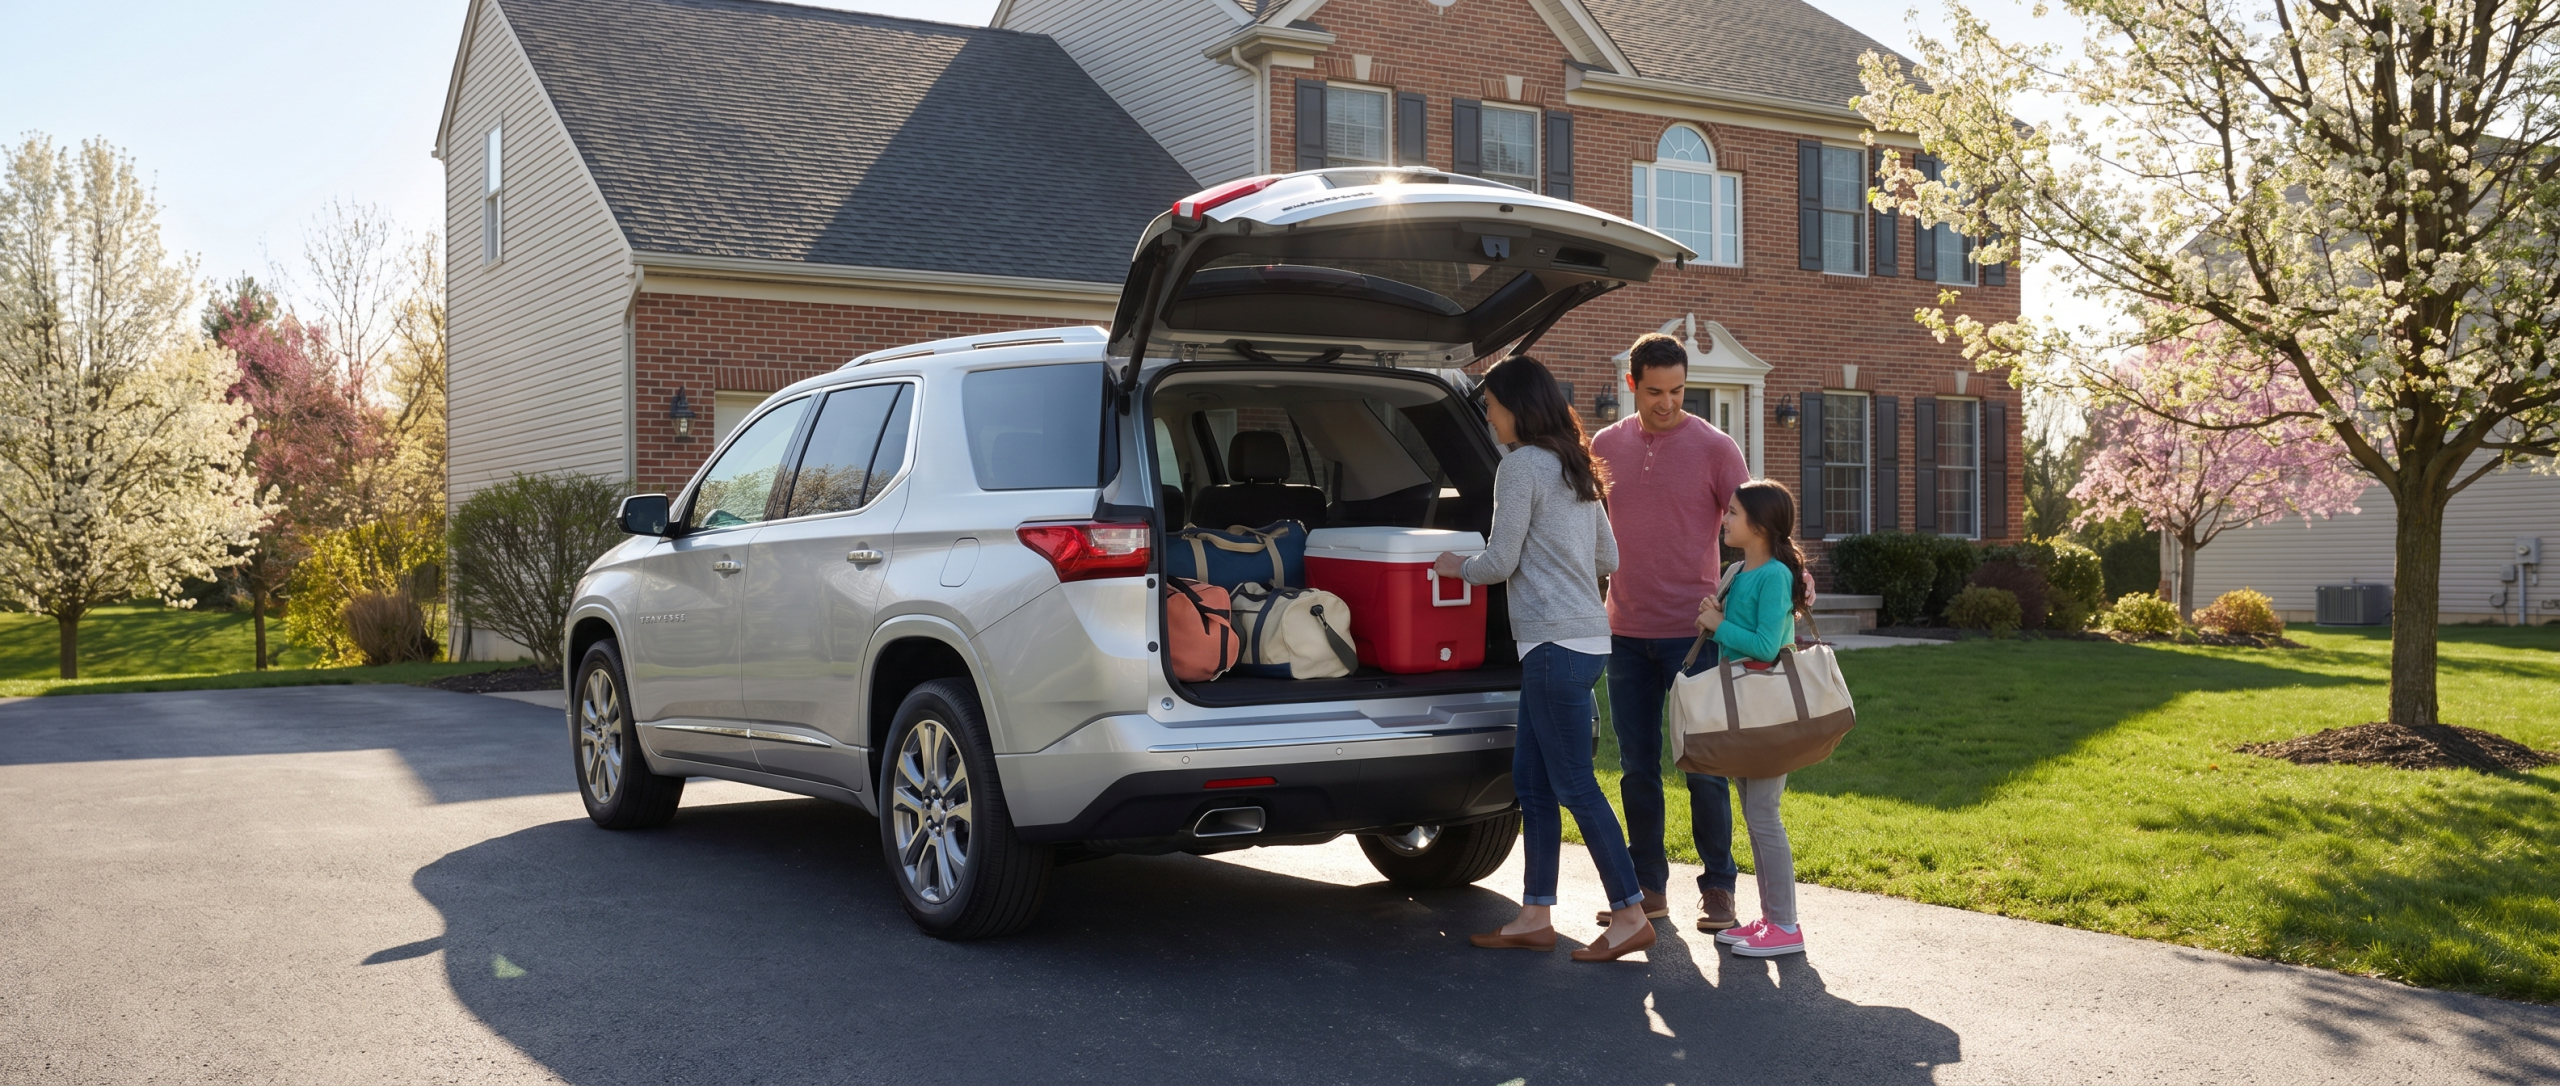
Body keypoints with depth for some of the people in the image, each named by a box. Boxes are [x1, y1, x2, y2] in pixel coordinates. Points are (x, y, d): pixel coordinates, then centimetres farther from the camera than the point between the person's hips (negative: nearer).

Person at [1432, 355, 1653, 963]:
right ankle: (1535, 917, 13)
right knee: (1531, 779, 11)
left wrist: (1457, 568, 10)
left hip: (1557, 641, -10)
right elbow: (1608, 559, 21)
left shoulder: (1521, 465, -10)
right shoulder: (1575, 468, 18)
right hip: (1584, 634, 10)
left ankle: (1630, 914, -1)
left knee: (1573, 784, -5)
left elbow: (1500, 563, -9)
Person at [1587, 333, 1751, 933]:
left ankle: (1718, 887, 12)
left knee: (1703, 766, 0)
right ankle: (1648, 885, 19)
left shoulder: (1713, 447, -3)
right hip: (1625, 630, 4)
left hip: (1692, 632, -4)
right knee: (1637, 767, 9)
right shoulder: (1605, 446, 8)